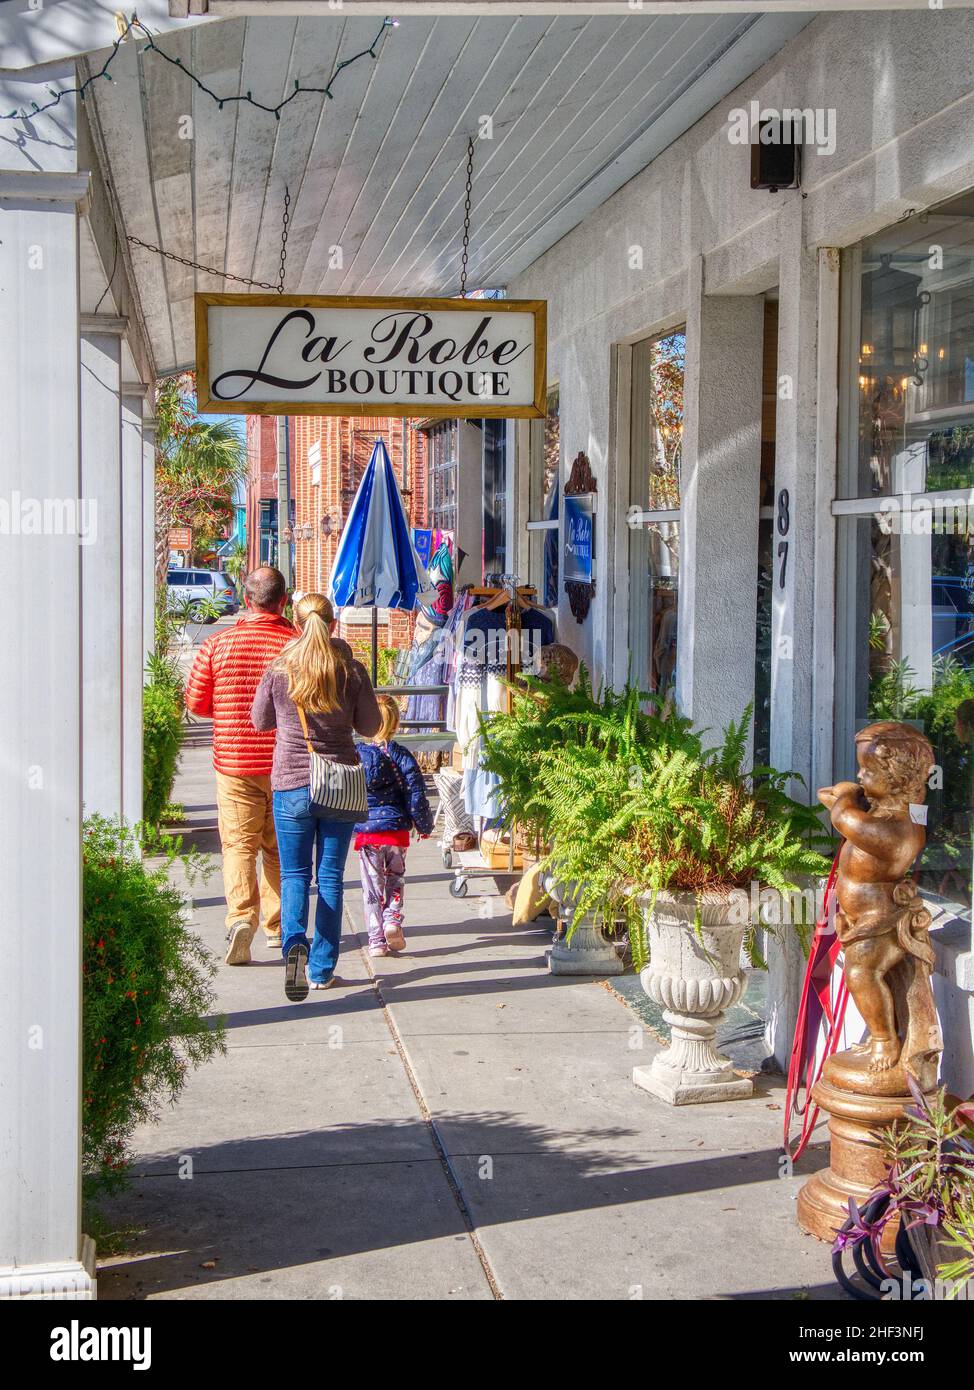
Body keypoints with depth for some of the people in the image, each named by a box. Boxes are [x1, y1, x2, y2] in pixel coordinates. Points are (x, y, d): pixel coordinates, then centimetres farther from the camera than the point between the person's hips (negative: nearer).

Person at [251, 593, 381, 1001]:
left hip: (291, 784, -1)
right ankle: (321, 969, 12)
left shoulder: (278, 671, -5)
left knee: (294, 874, 9)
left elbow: (260, 721, 8)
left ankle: (295, 942, -18)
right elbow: (370, 726, 4)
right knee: (331, 876, 9)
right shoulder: (351, 670, -4)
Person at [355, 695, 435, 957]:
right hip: (397, 830, 1)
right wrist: (424, 825, 9)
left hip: (366, 831, 0)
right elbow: (416, 795, -4)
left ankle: (376, 940, 5)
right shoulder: (402, 756, -4)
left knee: (372, 886, 7)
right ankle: (393, 917, -3)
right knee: (395, 879, 20)